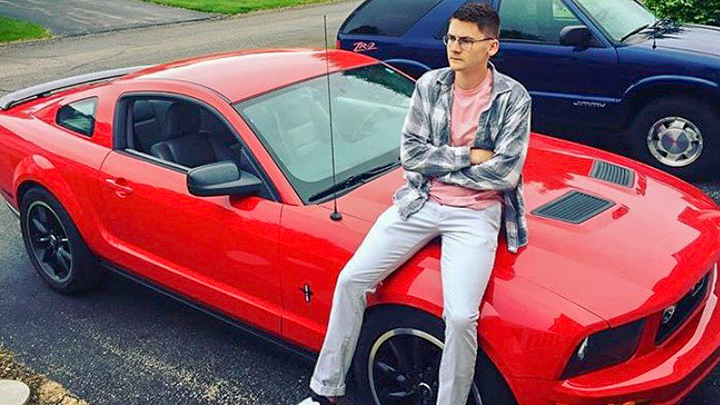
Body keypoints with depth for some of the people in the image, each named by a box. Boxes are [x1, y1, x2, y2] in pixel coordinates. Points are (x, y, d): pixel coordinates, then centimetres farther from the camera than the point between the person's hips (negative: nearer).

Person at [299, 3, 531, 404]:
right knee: (351, 279, -5)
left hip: (474, 213, -3)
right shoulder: (429, 85, 3)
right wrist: (467, 156, -11)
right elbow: (411, 154, -1)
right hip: (419, 203, 4)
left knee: (461, 317, -24)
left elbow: (505, 174, -12)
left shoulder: (513, 98, -6)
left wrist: (437, 166, -8)